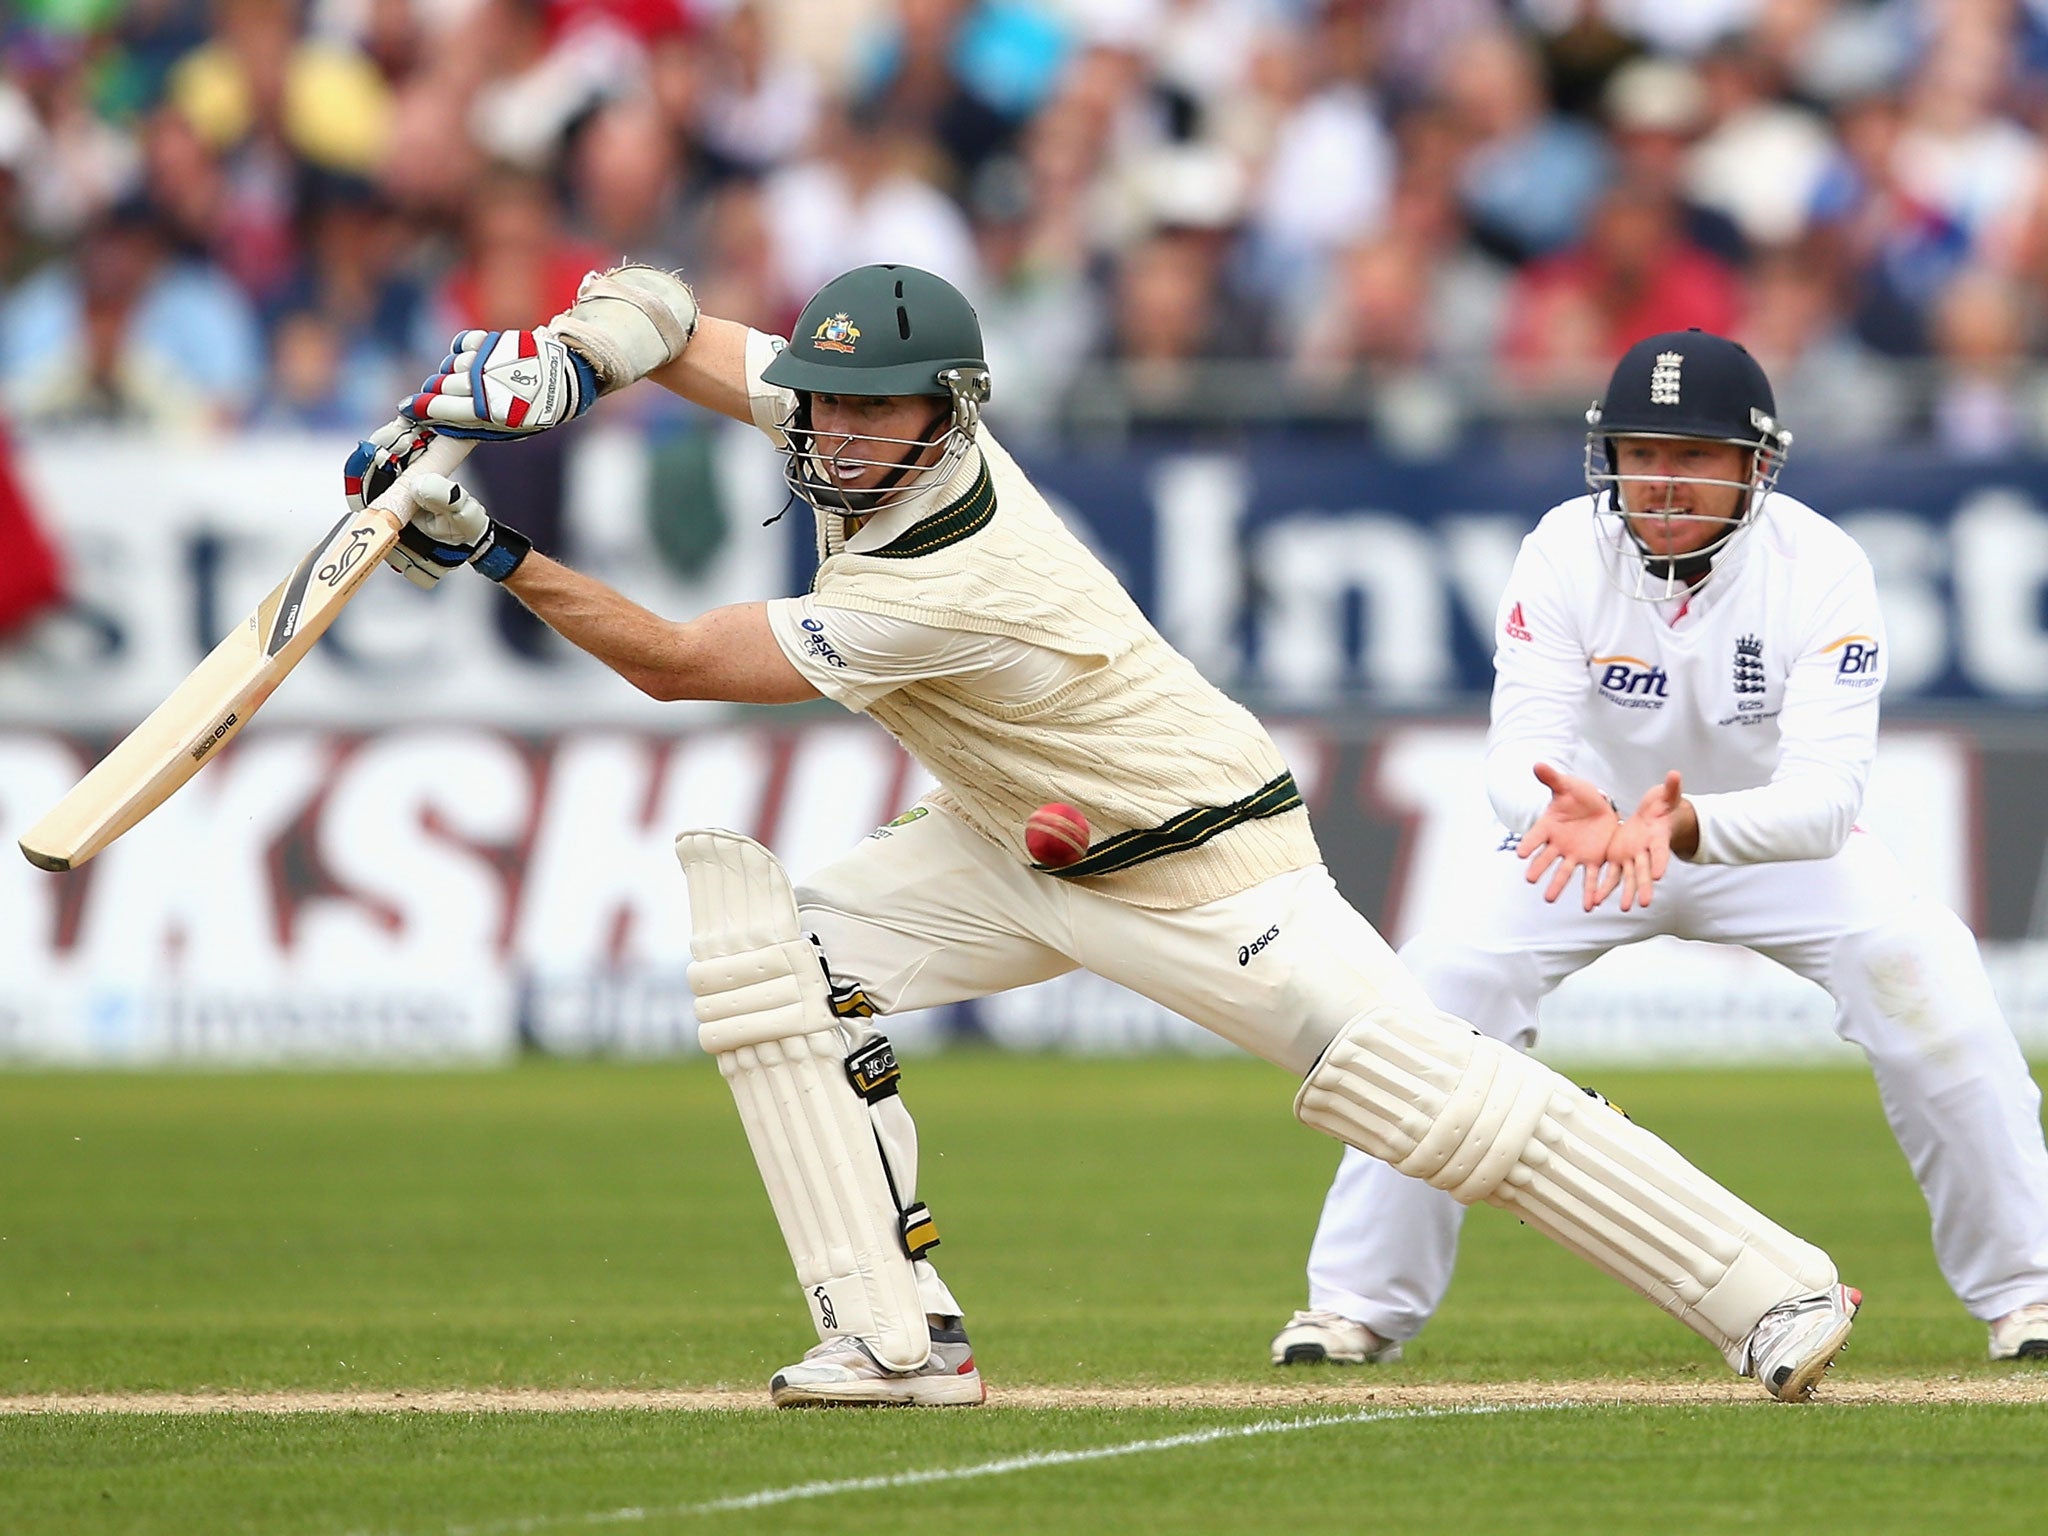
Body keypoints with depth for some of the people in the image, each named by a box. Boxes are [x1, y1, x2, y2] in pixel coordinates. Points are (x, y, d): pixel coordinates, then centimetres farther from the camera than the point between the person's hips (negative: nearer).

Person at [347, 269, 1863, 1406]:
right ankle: (900, 1337, -8)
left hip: (1200, 872, -9)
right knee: (769, 945, -8)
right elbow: (662, 317, -3)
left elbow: (673, 661, -31)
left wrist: (495, 554, -31)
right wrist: (555, 360, -23)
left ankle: (1776, 1292, -8)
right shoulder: (866, 431, -12)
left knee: (1436, 1095, -18)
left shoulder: (950, 584, -35)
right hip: (1011, 848, 9)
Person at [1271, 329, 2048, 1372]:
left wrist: (1687, 824, -60)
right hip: (1588, 826, 1)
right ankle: (1362, 1302, -7)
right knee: (1440, 981, -22)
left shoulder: (1821, 568, -29)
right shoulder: (1566, 554, -25)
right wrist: (1568, 809, -58)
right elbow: (1523, 748, -33)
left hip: (1771, 836, -1)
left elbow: (1825, 796, -40)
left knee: (1923, 971, -25)